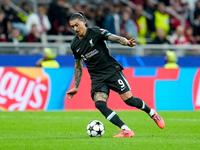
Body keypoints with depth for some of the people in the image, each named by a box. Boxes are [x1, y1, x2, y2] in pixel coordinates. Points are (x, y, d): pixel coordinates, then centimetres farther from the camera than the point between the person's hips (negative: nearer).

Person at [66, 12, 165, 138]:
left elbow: (114, 37, -19)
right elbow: (78, 66, 20)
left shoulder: (95, 32, -7)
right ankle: (126, 131, -22)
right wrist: (76, 87, 20)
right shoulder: (75, 45, 7)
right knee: (99, 104, -21)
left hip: (112, 70, -4)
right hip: (97, 78, 4)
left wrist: (126, 42, -40)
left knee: (129, 99, -10)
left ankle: (152, 113, 21)